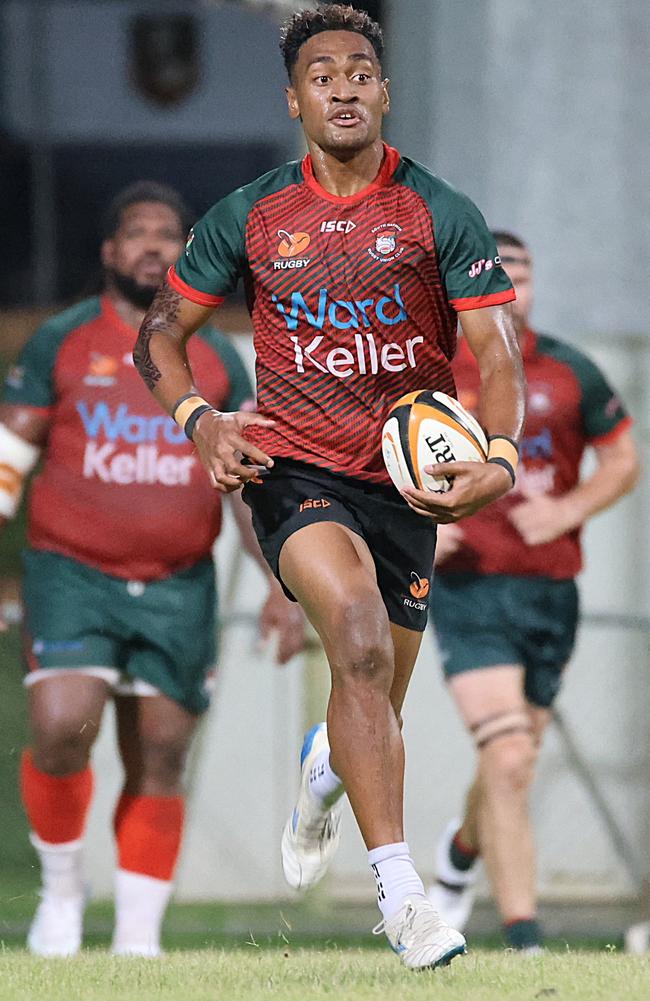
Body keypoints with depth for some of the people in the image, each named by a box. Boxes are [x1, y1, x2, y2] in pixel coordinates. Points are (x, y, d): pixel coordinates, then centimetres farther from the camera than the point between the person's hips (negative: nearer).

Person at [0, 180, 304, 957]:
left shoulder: (217, 360, 10)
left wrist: (282, 582, 4)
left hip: (178, 589, 2)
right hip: (73, 574, -2)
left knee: (159, 764, 1)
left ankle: (138, 938, 8)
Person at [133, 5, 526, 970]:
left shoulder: (443, 216, -2)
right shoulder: (249, 217, 2)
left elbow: (496, 353, -6)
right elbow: (161, 330, 11)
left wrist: (500, 458, -25)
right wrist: (200, 419, -8)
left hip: (406, 479, 2)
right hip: (291, 465, -2)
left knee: (375, 709, 12)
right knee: (359, 631, -30)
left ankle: (322, 769, 53)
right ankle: (401, 891, -33)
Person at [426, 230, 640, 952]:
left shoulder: (569, 373, 4)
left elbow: (623, 462, 10)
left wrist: (567, 511, -8)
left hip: (551, 588, 3)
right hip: (468, 591, -3)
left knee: (511, 769, 14)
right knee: (508, 763, -18)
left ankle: (463, 847, 48)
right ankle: (523, 936, -16)